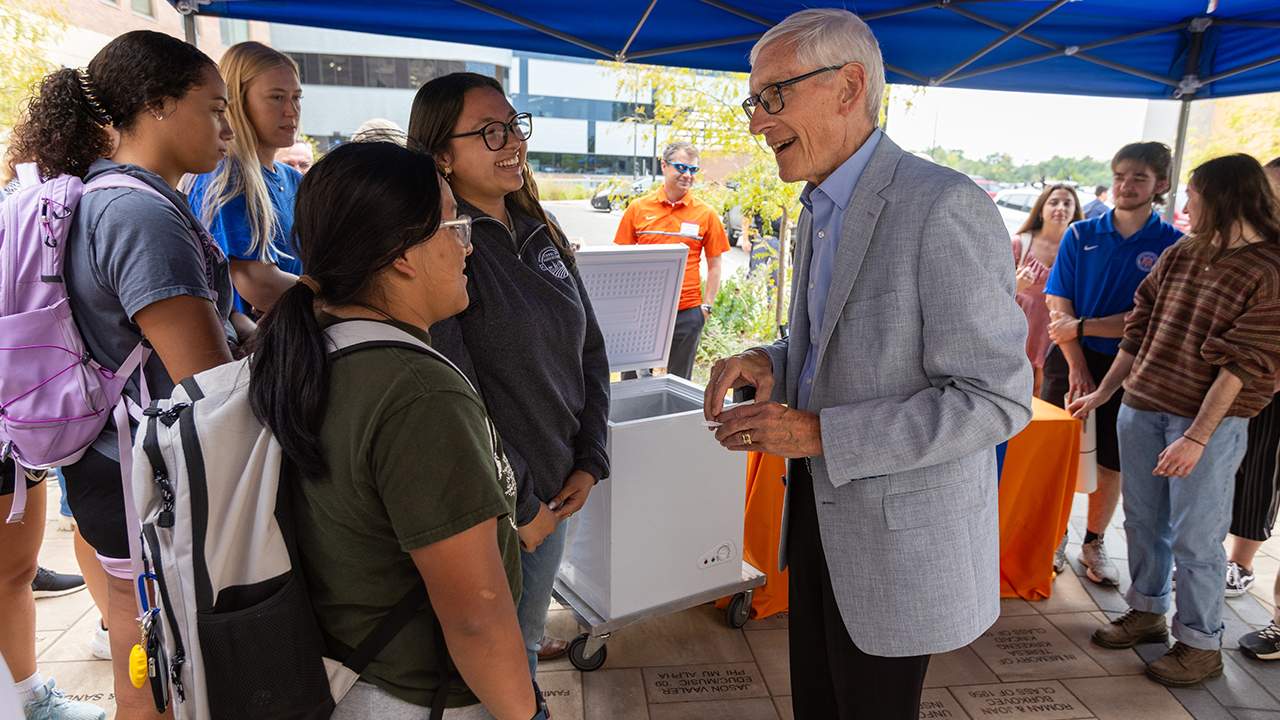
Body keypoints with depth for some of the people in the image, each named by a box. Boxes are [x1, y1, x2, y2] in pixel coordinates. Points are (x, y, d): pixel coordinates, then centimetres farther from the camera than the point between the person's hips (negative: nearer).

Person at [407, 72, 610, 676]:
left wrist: (589, 464, 3)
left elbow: (589, 350, 11)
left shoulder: (544, 237, 6)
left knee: (526, 640, 24)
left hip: (555, 495, 7)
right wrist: (519, 507, -14)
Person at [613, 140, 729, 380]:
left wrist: (706, 306, 0)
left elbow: (714, 266, 8)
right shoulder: (638, 208, 4)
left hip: (686, 312, 0)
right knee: (632, 380, 8)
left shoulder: (706, 214, 3)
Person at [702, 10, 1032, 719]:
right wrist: (772, 362, -3)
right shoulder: (818, 211, 8)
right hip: (818, 503, 8)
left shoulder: (945, 208, -22)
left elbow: (996, 398, -23)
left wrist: (819, 434, -25)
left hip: (899, 526, -8)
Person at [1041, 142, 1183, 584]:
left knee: (1111, 463, 8)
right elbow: (1059, 306, -2)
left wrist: (1083, 327, -16)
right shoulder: (1080, 235, 2)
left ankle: (1095, 543, 27)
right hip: (1071, 361, 1)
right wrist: (1077, 368, -10)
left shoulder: (1173, 245, -2)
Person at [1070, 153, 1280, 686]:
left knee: (1195, 538, 2)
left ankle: (1201, 644, 19)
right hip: (1142, 407, 6)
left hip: (1211, 422, -6)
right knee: (1143, 521, 15)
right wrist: (1103, 392, 16)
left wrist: (1197, 437, -19)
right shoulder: (1179, 256, 9)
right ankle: (1147, 612, 33)